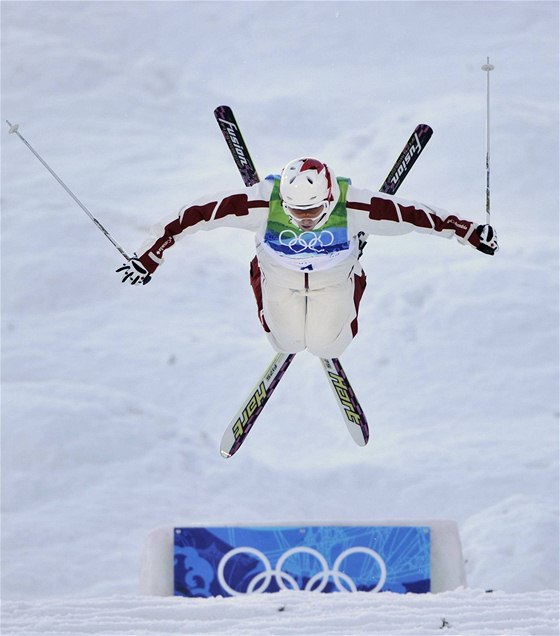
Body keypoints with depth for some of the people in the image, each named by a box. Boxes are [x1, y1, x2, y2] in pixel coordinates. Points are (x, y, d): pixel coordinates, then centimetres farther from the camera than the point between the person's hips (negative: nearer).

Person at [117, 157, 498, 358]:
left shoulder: (353, 207, -42)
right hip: (280, 281, 0)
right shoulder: (262, 204, -42)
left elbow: (416, 215, -33)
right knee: (287, 343, 18)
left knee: (329, 347, 18)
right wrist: (149, 255, -31)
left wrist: (471, 232, -28)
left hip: (334, 281, 0)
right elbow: (197, 215, -35)